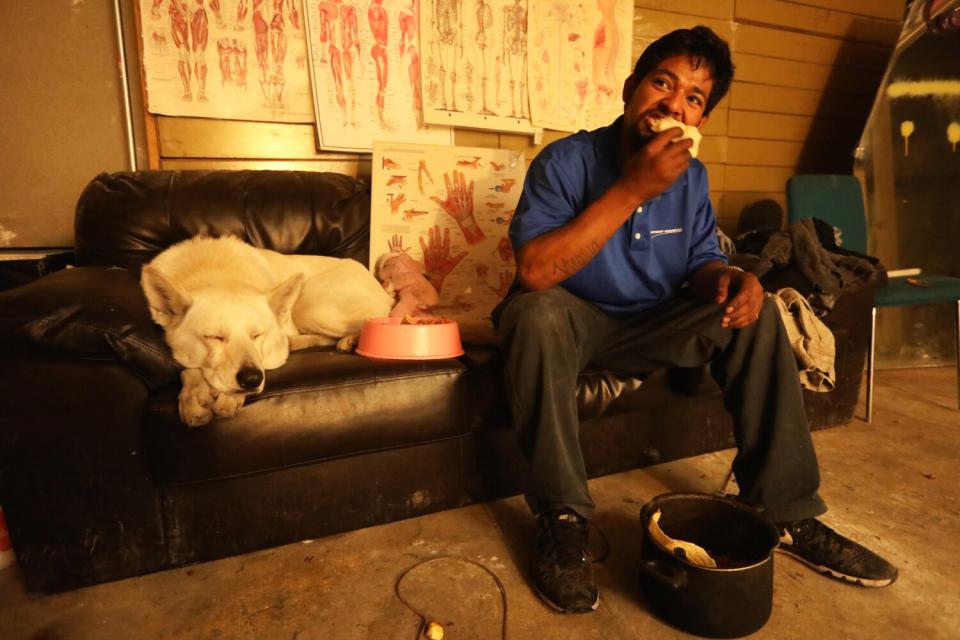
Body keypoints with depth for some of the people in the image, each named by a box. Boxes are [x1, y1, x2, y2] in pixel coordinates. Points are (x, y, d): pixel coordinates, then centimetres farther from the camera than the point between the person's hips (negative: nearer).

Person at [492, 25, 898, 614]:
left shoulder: (692, 175, -2)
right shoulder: (566, 162, -18)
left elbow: (701, 261, 6)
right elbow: (533, 272, -32)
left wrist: (730, 279, -20)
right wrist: (631, 190, -35)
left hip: (651, 325, 5)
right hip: (573, 321, -4)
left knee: (757, 312, -9)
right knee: (536, 314, -38)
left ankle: (787, 511, 0)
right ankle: (562, 518, -23)